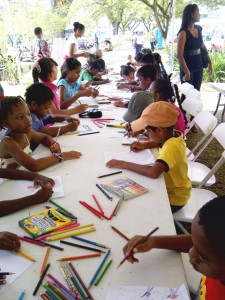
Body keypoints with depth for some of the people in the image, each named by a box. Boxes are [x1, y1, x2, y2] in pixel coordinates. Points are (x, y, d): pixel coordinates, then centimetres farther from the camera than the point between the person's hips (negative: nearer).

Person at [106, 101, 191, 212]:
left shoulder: (171, 146, -34)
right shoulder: (173, 135, -9)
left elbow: (154, 172, -46)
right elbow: (161, 141, 14)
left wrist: (124, 164, -37)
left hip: (173, 199, -7)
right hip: (170, 188, 8)